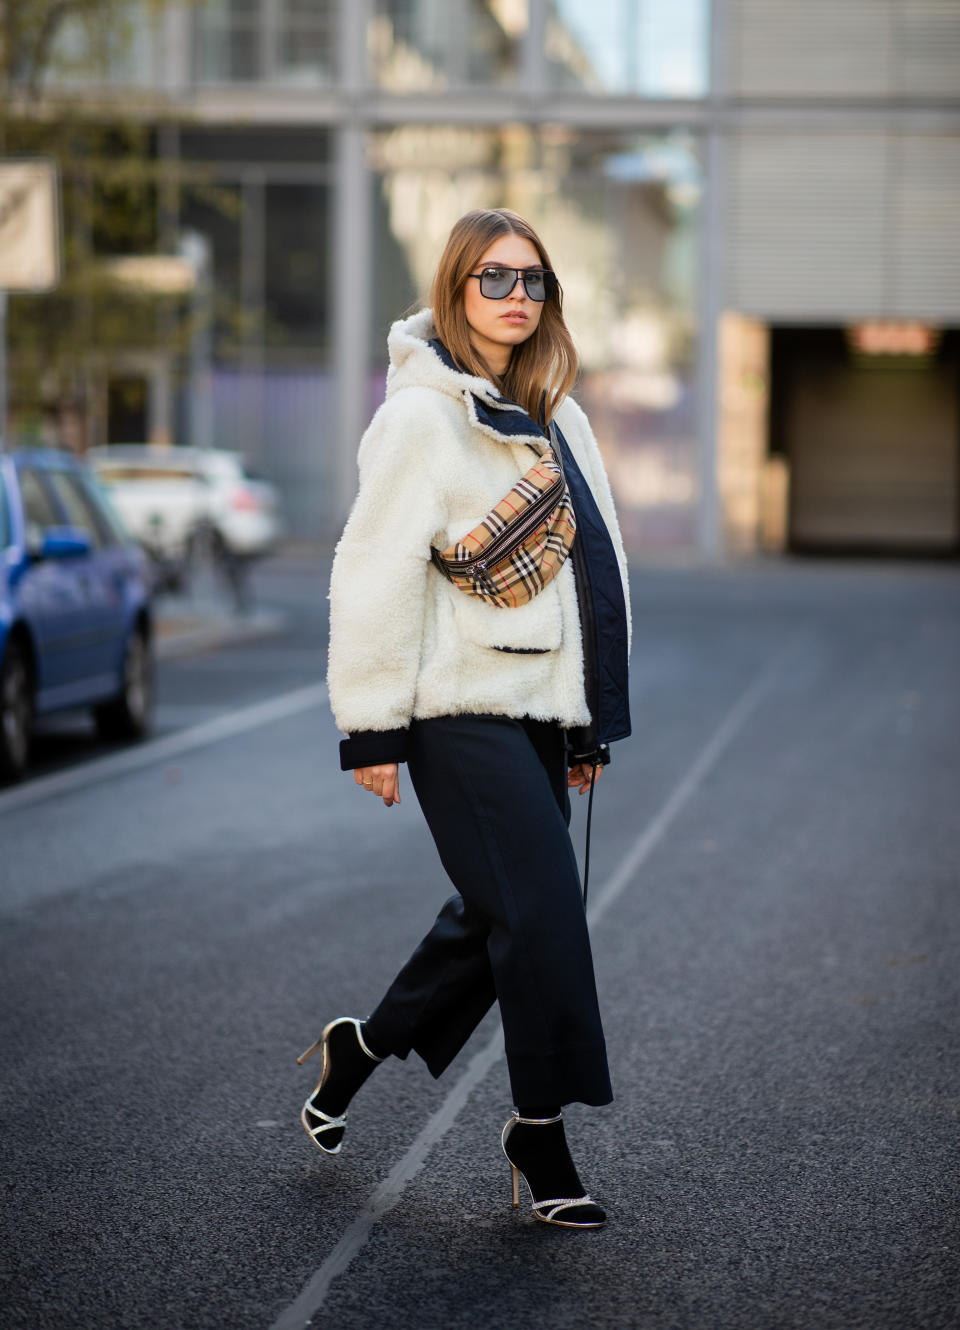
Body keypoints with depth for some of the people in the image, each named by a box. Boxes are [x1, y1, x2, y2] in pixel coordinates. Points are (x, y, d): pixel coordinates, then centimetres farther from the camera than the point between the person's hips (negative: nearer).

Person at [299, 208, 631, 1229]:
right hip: (463, 710, -8)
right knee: (538, 912, -9)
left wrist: (594, 720, 18)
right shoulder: (422, 415, -9)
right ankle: (540, 1135, 5)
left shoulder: (554, 415, 14)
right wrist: (372, 728, -13)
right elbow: (376, 572, -11)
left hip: (541, 704, 8)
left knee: (499, 913, 11)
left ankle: (358, 1049, 31)